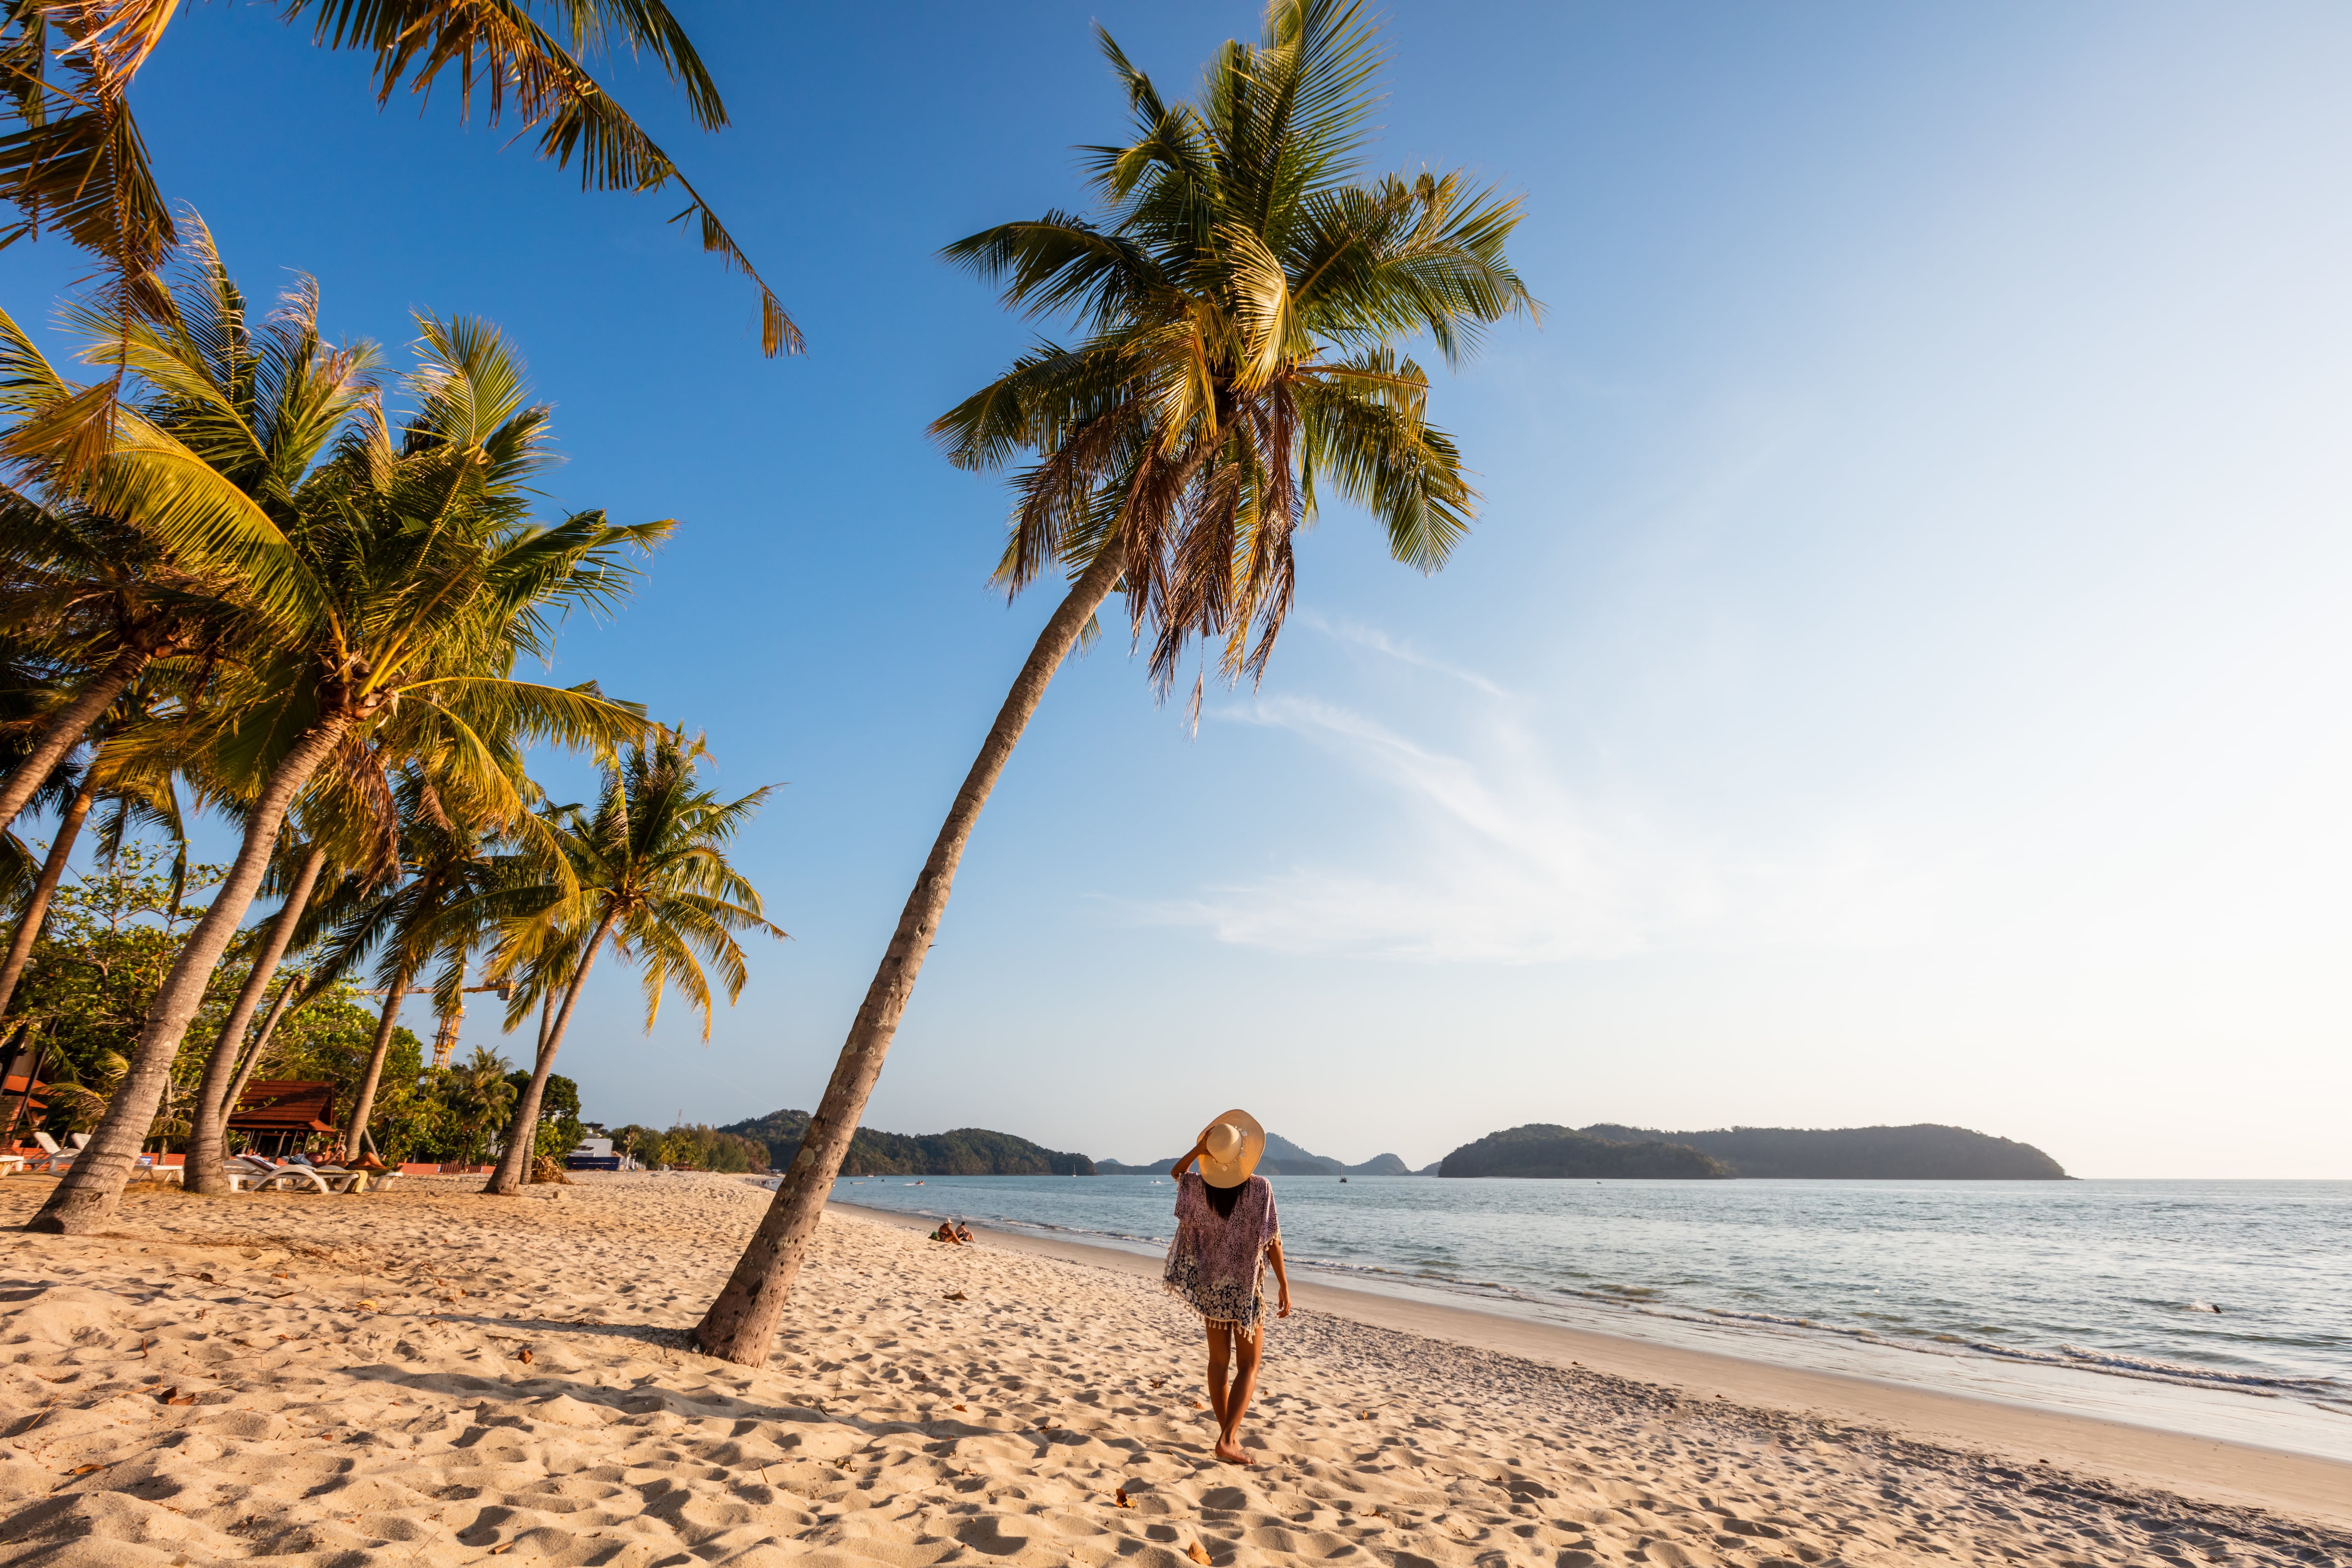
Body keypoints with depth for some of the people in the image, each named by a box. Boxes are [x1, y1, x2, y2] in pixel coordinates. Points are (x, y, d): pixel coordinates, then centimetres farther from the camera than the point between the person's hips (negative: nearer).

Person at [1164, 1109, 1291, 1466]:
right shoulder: (1260, 1187, -18)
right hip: (1246, 1289, -3)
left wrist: (1199, 1148, -2)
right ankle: (1227, 1440, -3)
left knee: (1219, 1362, 15)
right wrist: (1284, 1286, -5)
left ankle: (1229, 1434, 24)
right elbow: (1272, 1241, -15)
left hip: (1210, 1285, 3)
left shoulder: (1199, 1186, -10)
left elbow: (1176, 1172, 13)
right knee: (1248, 1366, 7)